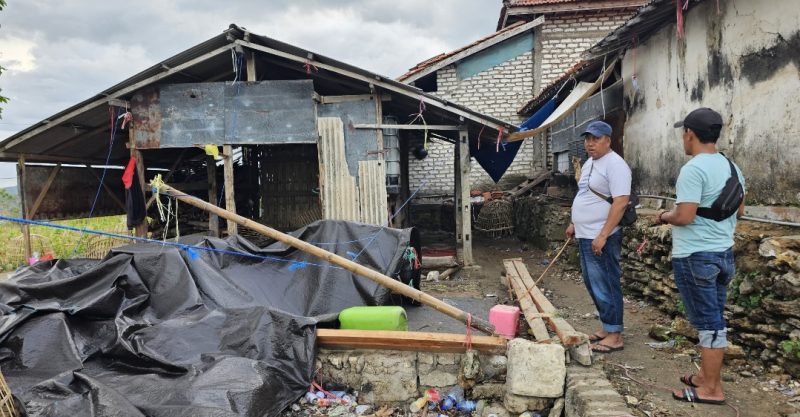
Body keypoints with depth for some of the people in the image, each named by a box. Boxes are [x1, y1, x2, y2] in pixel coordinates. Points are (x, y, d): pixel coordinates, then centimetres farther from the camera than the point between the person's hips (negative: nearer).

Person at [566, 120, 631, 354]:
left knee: (606, 286, -3)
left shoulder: (615, 164, -15)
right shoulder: (589, 163, 15)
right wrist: (575, 224, 23)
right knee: (593, 284, 16)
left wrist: (602, 235, -26)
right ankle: (607, 328, 27)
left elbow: (620, 203, -23)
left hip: (601, 239, -10)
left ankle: (614, 336, 7)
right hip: (585, 236, 10)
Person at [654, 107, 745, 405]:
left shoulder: (693, 169, -19)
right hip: (724, 252, 9)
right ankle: (708, 375, 28)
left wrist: (664, 216, -5)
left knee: (707, 322, -2)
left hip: (695, 256, -9)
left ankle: (711, 389, 7)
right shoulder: (731, 167, 9)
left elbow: (684, 216, -24)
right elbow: (739, 209, 20)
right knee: (715, 319, 16)